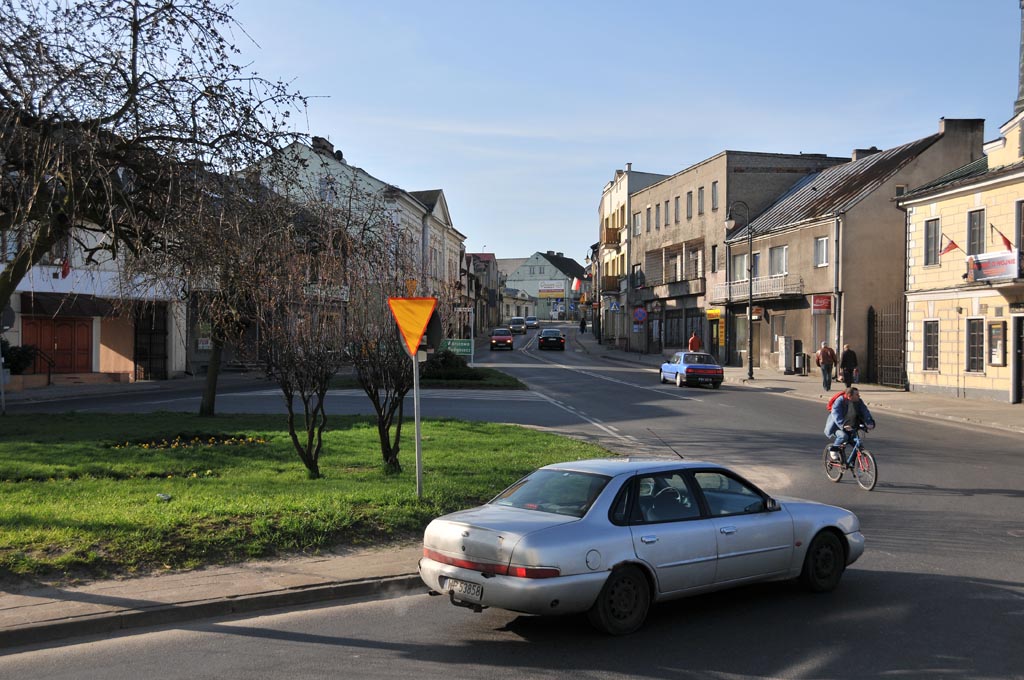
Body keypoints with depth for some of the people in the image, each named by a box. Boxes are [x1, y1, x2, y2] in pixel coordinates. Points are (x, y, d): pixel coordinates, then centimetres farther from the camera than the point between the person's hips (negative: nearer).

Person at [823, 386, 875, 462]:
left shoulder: (858, 402, -5)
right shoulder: (840, 401, -23)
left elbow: (865, 412, -14)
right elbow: (836, 415, -35)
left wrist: (870, 423, -33)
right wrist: (843, 425, -51)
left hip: (851, 426, 6)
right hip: (837, 426, -6)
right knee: (843, 436, -34)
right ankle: (833, 449, -7)